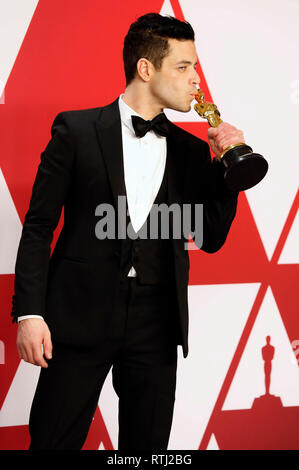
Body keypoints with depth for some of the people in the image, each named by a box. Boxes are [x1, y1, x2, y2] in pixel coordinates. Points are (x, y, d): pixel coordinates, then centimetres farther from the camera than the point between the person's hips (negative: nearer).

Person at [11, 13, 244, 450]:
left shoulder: (192, 151, 10)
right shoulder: (77, 130, 0)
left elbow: (211, 238, 10)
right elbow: (39, 225, -1)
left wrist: (226, 163, -2)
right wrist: (29, 312, -10)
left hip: (156, 326, 4)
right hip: (81, 315, -3)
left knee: (147, 443, 11)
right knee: (54, 440, 1)